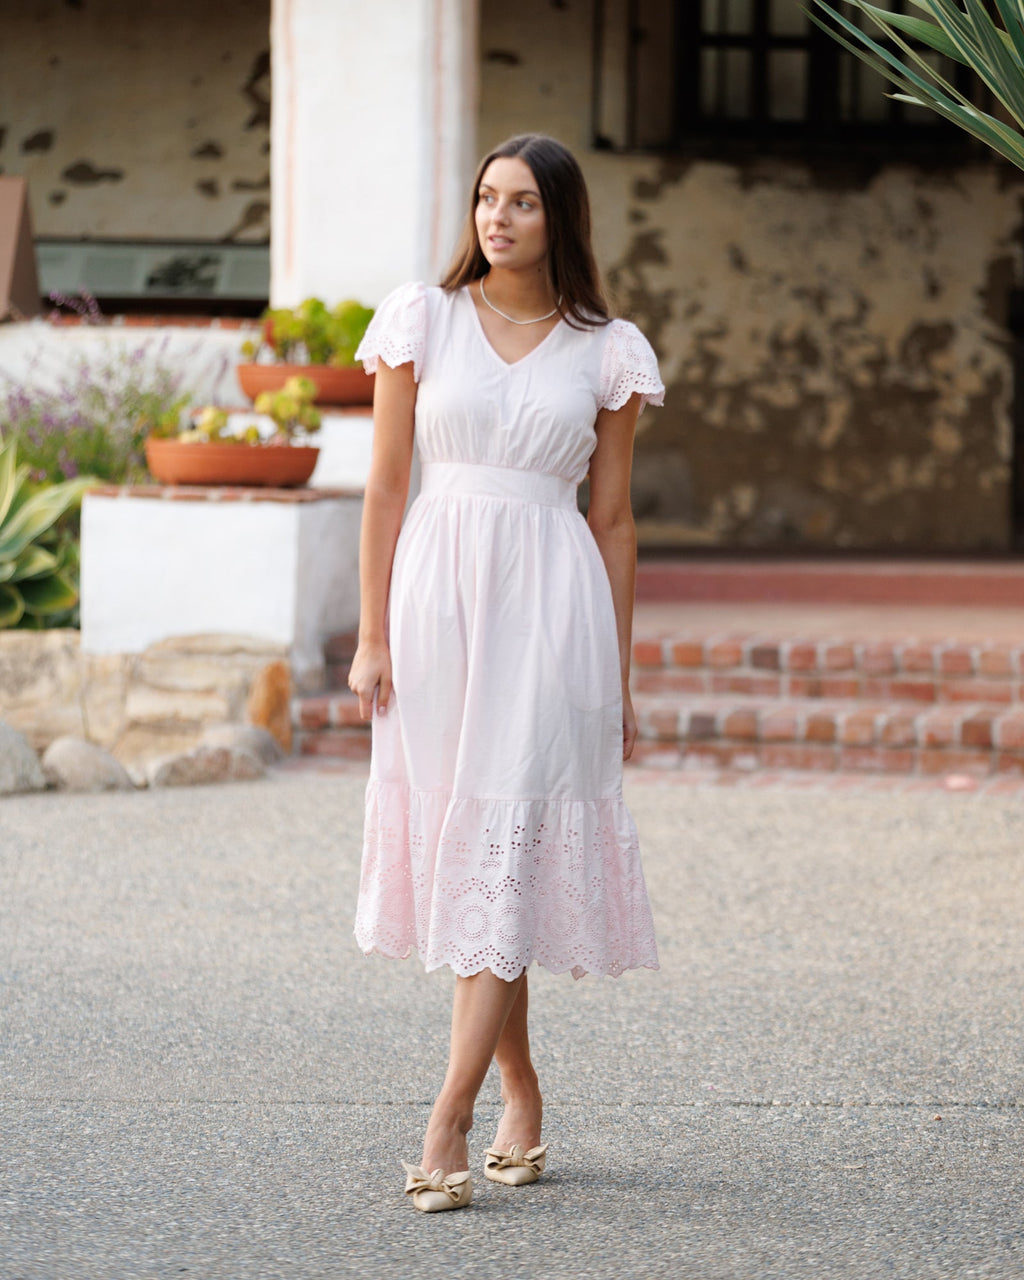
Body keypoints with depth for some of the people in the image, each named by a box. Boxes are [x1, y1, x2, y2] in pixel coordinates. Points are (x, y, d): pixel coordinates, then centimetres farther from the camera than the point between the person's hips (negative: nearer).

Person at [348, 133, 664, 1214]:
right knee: (455, 832, 6)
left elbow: (612, 520, 8)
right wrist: (371, 638, -1)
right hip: (436, 595, 1)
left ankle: (448, 1123, -14)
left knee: (503, 840, -10)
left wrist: (619, 681, 7)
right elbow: (386, 487, 5)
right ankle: (521, 1097, 21)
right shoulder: (423, 321, 5)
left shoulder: (605, 351, 5)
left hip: (550, 602, -1)